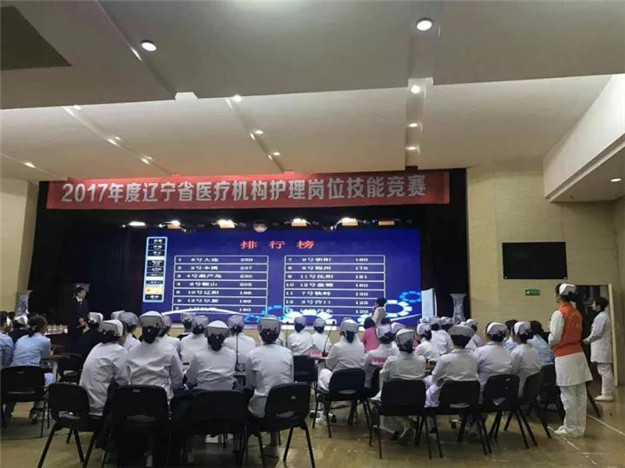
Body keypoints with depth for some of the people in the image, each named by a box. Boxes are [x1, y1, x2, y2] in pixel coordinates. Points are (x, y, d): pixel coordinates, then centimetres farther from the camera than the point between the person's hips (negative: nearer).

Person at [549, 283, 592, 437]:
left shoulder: (559, 313, -14)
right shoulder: (577, 313, 9)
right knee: (580, 393, 10)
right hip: (578, 354, 8)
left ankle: (571, 428, 5)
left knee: (568, 394, -1)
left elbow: (554, 338, -13)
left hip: (565, 357, -8)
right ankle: (580, 427, 17)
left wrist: (549, 331, 7)